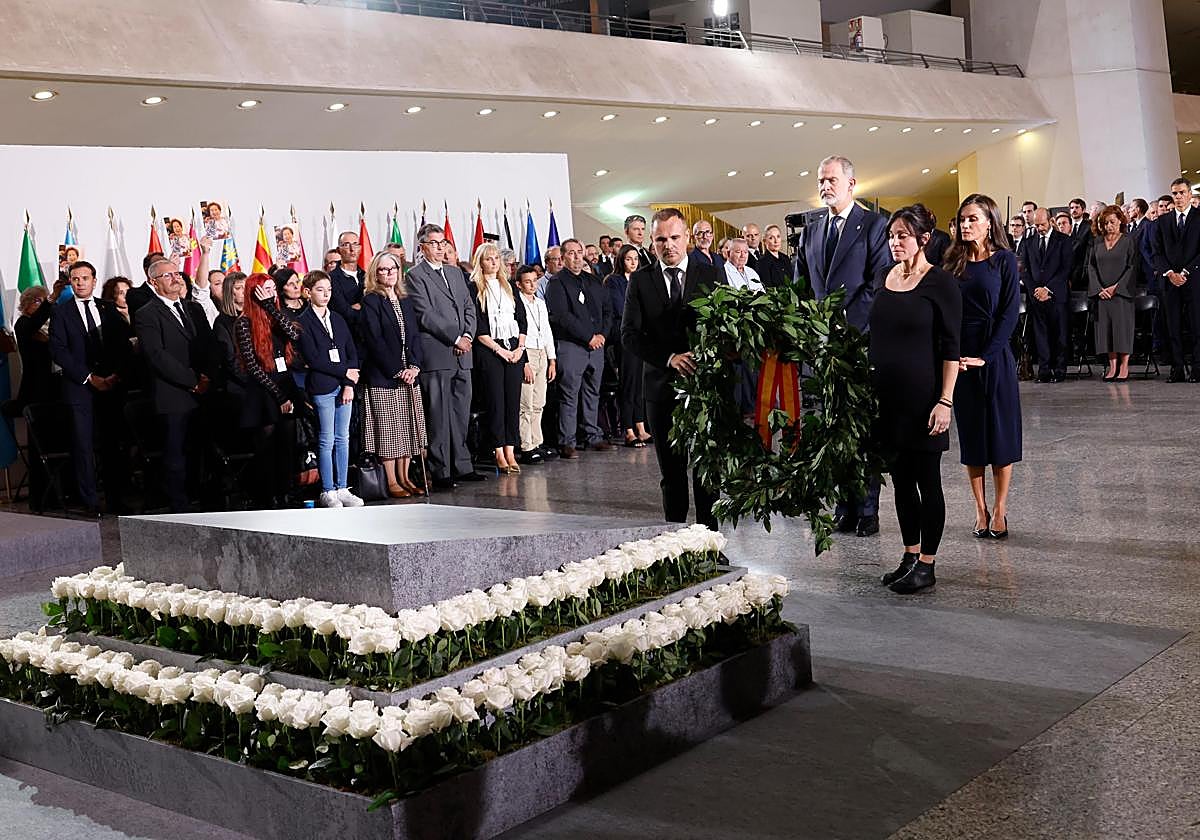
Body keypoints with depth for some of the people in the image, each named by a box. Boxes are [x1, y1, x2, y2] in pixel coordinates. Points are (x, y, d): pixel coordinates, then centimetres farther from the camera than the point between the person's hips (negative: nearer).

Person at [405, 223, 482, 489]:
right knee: (438, 416, -4)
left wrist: (468, 335, -1)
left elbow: (469, 307, 17)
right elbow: (426, 315, -11)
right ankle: (440, 472, 0)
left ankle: (462, 466, 16)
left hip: (462, 356, 7)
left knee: (461, 414, 9)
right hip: (436, 355, -7)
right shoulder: (415, 275, -3)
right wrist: (455, 338, -12)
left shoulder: (455, 273, 19)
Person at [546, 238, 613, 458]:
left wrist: (603, 334, 0)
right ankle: (566, 443, -3)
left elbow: (608, 310, 17)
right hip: (571, 346, -6)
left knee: (593, 393, 12)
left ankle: (594, 437, 20)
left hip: (596, 344, 6)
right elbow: (562, 316, -13)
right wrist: (588, 337, -13)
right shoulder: (557, 283, -3)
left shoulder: (593, 281, 18)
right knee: (569, 395, -5)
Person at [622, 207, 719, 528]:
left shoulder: (710, 276, 4)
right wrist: (670, 358, -15)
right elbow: (629, 334, -3)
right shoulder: (640, 280, 4)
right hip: (662, 386, 1)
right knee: (671, 471, 8)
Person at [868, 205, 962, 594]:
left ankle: (926, 564, 10)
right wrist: (869, 383, 11)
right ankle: (910, 555, 23)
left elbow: (951, 348, -11)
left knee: (927, 479, 1)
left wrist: (945, 400, -17)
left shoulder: (940, 283, -9)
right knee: (900, 478, 12)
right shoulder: (885, 278, 9)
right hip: (887, 394, 6)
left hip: (922, 395, -6)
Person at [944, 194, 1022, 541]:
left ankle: (1000, 510, 8)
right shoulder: (952, 262, 7)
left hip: (994, 356, -3)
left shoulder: (1004, 260, -2)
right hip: (959, 357, 3)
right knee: (970, 433, 7)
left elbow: (1009, 312, -7)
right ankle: (980, 510, 13)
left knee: (1001, 432, 1)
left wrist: (985, 355, -14)